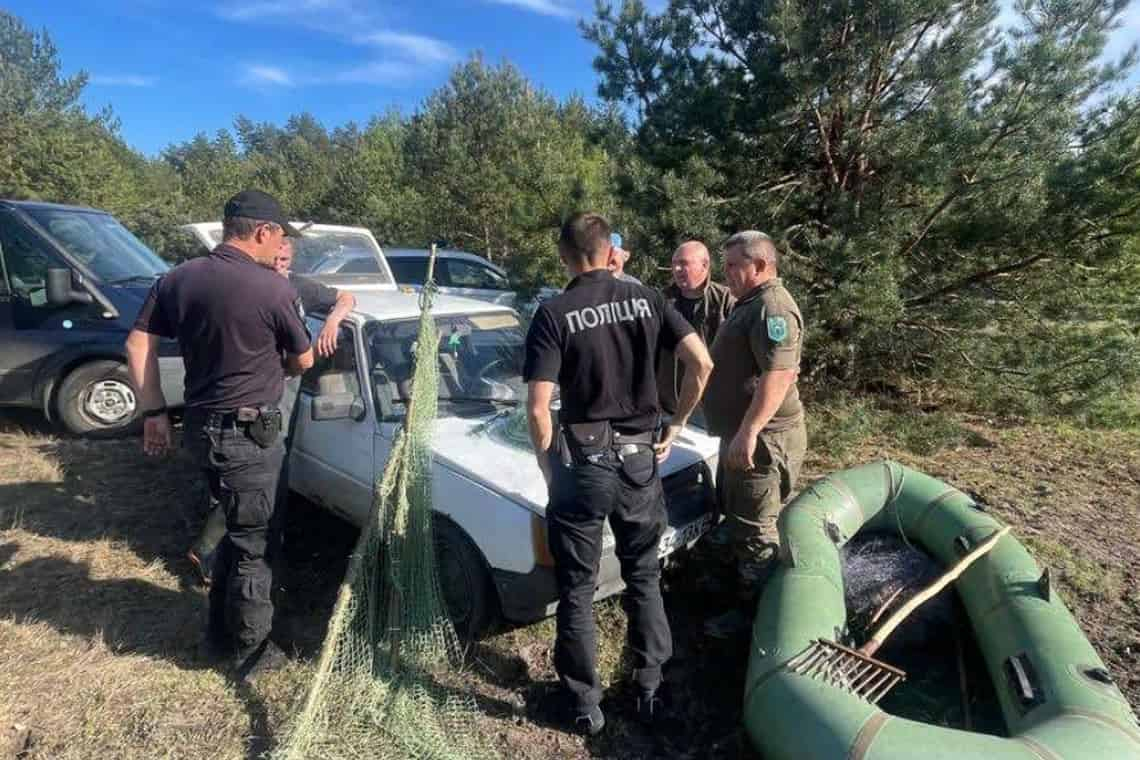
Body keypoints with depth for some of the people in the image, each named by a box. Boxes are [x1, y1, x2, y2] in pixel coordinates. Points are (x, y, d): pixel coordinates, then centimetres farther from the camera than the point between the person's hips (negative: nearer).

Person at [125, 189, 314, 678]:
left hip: (200, 426, 7)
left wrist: (153, 412, 10)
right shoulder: (274, 289, -16)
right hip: (248, 435, -7)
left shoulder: (177, 279, 3)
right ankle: (251, 650, 23)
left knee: (237, 530, 24)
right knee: (252, 543, 8)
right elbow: (303, 361, -4)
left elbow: (138, 345, 4)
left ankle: (222, 630, 37)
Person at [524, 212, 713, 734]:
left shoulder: (554, 314, -11)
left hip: (582, 461, -3)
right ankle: (650, 689, 34)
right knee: (644, 578, 20)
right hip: (641, 458, 4)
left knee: (577, 589, 13)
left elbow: (538, 408, -17)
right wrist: (677, 425, 6)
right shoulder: (645, 299, 1)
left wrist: (548, 464, -1)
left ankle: (585, 704, 27)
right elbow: (701, 363, -5)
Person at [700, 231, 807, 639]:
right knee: (734, 514, 23)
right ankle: (742, 579, 40)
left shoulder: (772, 307, -19)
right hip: (742, 433, 11)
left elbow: (779, 375, -30)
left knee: (754, 527, 1)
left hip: (761, 439, -11)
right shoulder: (751, 303, 16)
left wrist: (748, 431, -33)